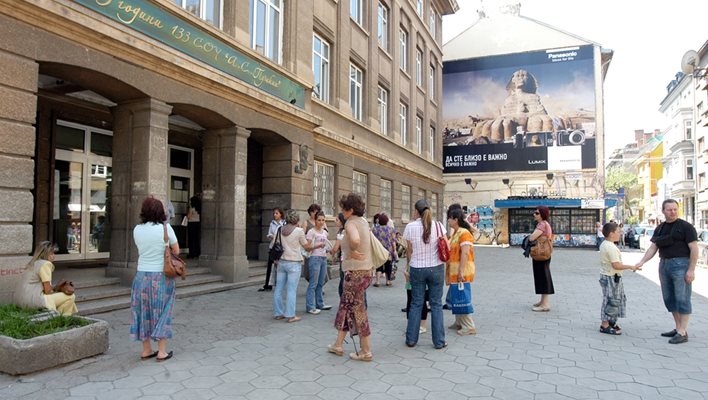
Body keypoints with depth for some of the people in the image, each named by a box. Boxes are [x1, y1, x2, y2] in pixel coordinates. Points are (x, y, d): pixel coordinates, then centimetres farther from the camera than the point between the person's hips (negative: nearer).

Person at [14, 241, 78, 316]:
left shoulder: (33, 263, 17)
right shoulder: (46, 264, -10)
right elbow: (48, 291, -13)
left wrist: (54, 289, 8)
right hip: (32, 301, -10)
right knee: (70, 296, -7)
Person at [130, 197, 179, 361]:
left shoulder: (137, 229, -1)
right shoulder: (166, 227, -12)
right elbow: (176, 251, -3)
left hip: (142, 275, 4)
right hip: (161, 276, -3)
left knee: (144, 311, 13)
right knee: (162, 312, 7)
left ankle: (146, 350, 22)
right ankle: (162, 351, 11)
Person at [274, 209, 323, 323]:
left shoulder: (280, 230, 4)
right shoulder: (299, 231, -8)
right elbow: (307, 248, 0)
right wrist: (319, 245, 14)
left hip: (281, 262, 5)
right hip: (294, 263, -5)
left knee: (278, 288, 10)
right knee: (291, 290, -1)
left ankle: (278, 313, 18)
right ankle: (290, 315, 2)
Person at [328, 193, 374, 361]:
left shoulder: (351, 223, -17)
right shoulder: (363, 221, 10)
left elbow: (355, 240, -38)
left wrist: (353, 252, -19)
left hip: (355, 272, -9)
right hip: (364, 270, 9)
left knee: (357, 310, 2)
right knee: (345, 306, 18)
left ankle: (366, 352, 12)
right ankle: (338, 345, 29)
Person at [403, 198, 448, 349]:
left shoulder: (410, 227, -7)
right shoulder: (438, 225, -5)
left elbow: (409, 251, -1)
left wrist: (407, 267, 11)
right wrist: (444, 265, 12)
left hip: (417, 269, 0)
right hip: (436, 268, 0)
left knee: (416, 303, 10)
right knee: (436, 304, 8)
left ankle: (411, 339, 18)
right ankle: (439, 341, 13)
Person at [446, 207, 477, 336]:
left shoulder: (464, 233, -16)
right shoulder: (454, 233, 14)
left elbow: (465, 253, -22)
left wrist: (461, 271, -25)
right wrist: (448, 271, 20)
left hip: (462, 271, -9)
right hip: (454, 271, 9)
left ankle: (469, 326, 5)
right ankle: (459, 323, 27)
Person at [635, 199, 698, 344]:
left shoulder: (685, 226, -5)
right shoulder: (660, 229, 13)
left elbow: (694, 249, -9)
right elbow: (653, 248, 11)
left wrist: (691, 270, -15)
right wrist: (642, 262, -2)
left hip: (681, 264, -7)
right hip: (664, 264, 7)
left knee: (682, 298, -4)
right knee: (669, 298, 11)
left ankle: (682, 332, -1)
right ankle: (678, 328, 22)